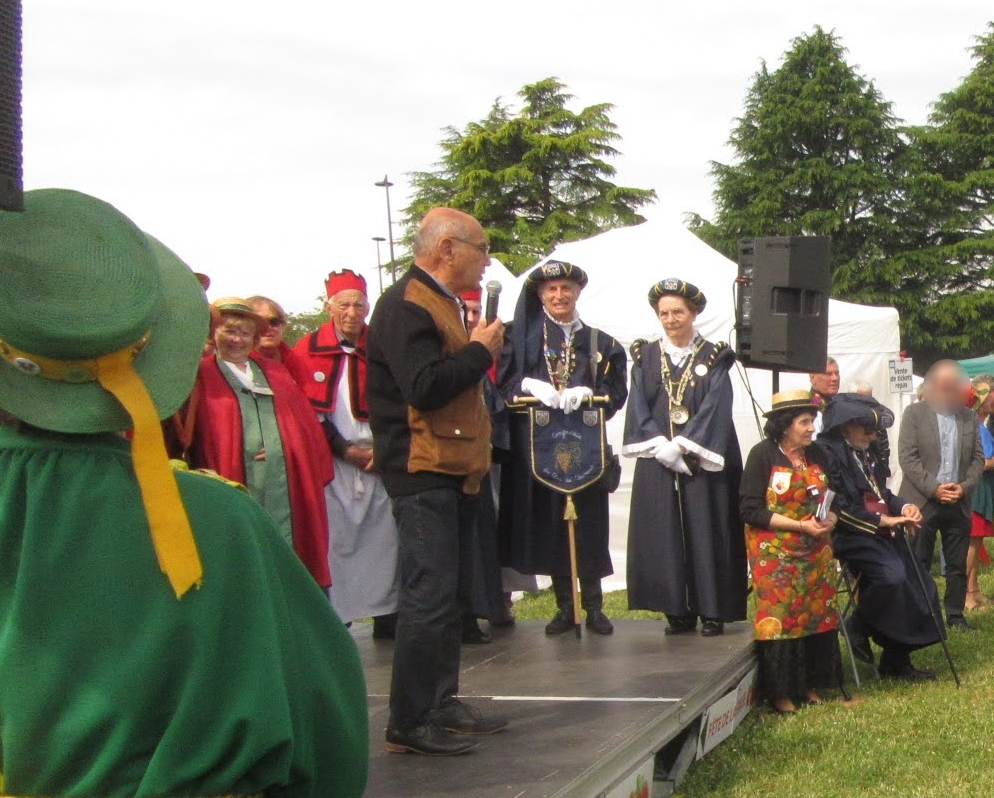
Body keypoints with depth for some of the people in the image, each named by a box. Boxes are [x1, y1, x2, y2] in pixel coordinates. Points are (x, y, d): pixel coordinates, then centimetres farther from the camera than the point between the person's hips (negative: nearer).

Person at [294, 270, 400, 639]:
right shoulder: (308, 350, 1)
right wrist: (345, 449, -7)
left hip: (379, 459, 2)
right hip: (331, 463, -2)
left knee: (383, 535, 2)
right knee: (334, 536, -5)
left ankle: (386, 615, 11)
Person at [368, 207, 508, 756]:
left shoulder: (442, 301, 20)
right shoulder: (405, 305, -14)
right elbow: (425, 386, -25)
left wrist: (480, 348, 11)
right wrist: (480, 351, -15)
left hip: (454, 471, 11)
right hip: (423, 472, -11)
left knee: (451, 596, 14)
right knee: (429, 597, -10)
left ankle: (442, 703, 23)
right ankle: (409, 724, -5)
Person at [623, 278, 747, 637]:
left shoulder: (713, 358, 5)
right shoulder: (645, 357, 10)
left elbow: (714, 409, -5)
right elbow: (639, 408, 3)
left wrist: (683, 446, -15)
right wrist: (661, 446, -11)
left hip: (703, 463, -2)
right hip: (658, 463, 2)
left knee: (706, 534, -3)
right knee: (665, 536, 0)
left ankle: (712, 612, 3)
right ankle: (678, 612, 6)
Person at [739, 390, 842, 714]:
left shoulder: (817, 456, 10)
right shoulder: (762, 455, -9)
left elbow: (829, 498, 19)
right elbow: (751, 509, -14)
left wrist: (830, 517, -6)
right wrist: (800, 525, -18)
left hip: (815, 553, 6)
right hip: (775, 553, -5)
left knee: (817, 614, 4)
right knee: (779, 616, -5)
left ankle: (810, 684, 15)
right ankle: (779, 691, 4)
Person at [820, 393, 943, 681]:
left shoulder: (865, 452, 18)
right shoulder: (827, 452, -11)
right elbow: (840, 507, -18)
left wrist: (903, 506, 3)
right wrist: (882, 520, -18)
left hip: (882, 531, 9)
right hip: (850, 535, -9)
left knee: (920, 583, -2)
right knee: (892, 575, -32)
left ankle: (897, 661, 9)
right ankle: (858, 626, -4)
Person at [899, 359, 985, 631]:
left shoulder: (969, 417, 10)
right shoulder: (915, 413, 0)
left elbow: (978, 458, 10)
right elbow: (907, 457, -6)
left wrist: (964, 487, -6)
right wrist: (933, 488, -13)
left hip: (959, 502, 3)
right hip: (923, 502, -3)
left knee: (958, 564, 7)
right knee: (918, 564, 1)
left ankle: (955, 615, 16)